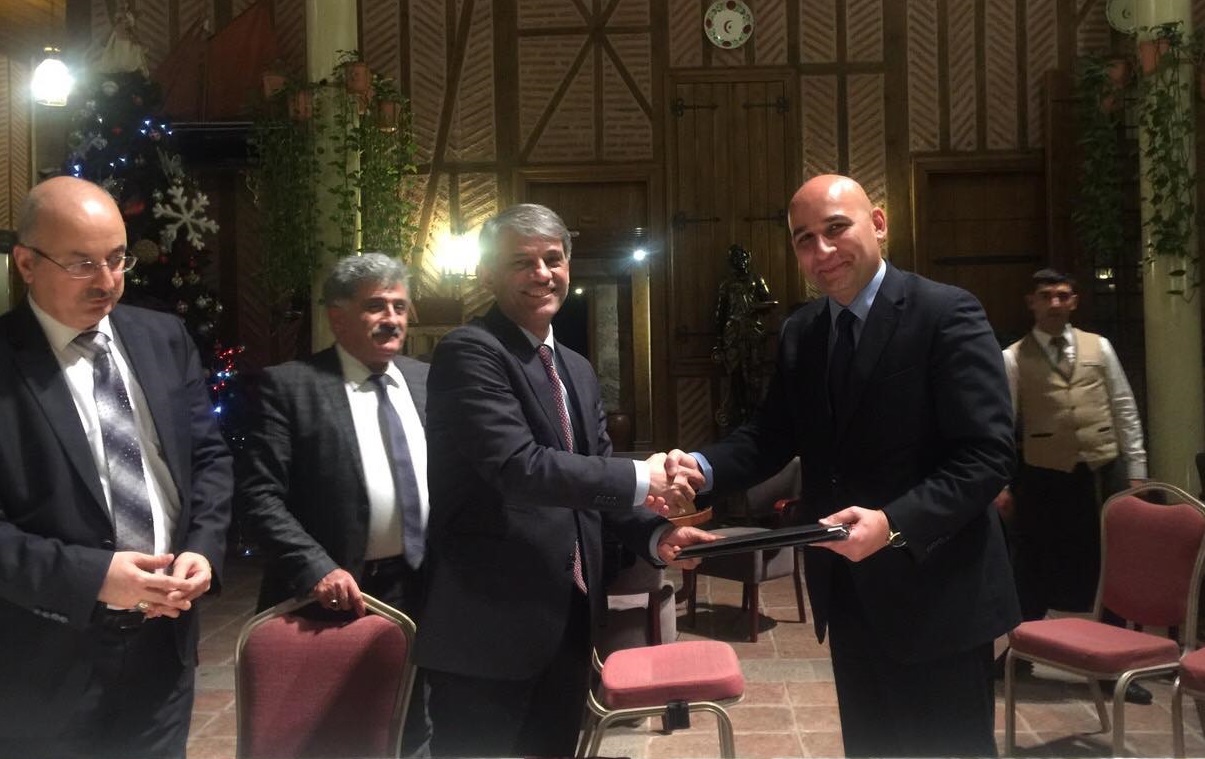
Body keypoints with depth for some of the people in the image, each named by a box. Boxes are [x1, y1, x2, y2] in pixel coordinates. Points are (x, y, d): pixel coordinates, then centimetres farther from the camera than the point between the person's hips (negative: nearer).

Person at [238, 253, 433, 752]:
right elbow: (259, 494, -12)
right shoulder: (289, 386, -7)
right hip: (334, 595, -4)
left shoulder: (427, 382, 7)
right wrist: (317, 567, -23)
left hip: (424, 594, 4)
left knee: (410, 737, 18)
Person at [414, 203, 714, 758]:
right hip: (489, 623, -8)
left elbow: (596, 481, 13)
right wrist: (639, 479, -19)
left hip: (567, 617, 8)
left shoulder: (577, 370, 15)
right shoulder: (469, 352, -13)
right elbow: (516, 464, -25)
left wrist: (655, 534, -5)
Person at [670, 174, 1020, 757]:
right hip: (848, 593, 6)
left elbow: (987, 455, -19)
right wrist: (705, 467, -12)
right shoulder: (798, 333, 6)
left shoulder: (947, 314, -15)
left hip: (934, 591, -6)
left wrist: (894, 523, -32)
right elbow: (774, 434, 7)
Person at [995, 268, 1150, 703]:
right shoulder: (1013, 359, -2)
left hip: (1102, 472, 2)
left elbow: (1125, 410, 7)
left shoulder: (1099, 348, 6)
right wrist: (1000, 485, -6)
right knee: (1035, 571, 9)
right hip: (1044, 477, -2)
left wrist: (1136, 470, 4)